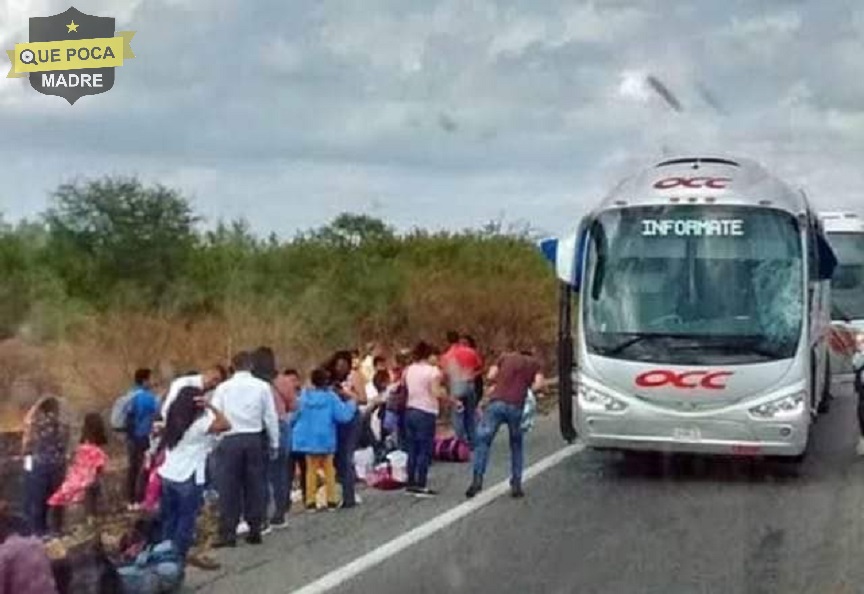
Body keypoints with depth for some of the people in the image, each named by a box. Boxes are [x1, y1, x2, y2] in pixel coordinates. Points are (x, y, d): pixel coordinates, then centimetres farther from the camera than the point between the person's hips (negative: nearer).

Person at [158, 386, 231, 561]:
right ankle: (178, 556, 5)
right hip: (188, 479, -7)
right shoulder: (199, 424, -13)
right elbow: (225, 425, -17)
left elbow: (163, 450, 10)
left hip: (168, 476, 7)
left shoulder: (174, 422, 8)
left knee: (169, 519, 15)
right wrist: (210, 406, -14)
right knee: (186, 520, 4)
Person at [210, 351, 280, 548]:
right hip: (254, 439, 1)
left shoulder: (223, 388, -1)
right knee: (254, 485, 9)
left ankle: (228, 533, 2)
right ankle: (255, 530, 13)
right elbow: (271, 417, 3)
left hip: (230, 440, -1)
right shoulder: (262, 387, 1)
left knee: (229, 487, 3)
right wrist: (274, 443, 13)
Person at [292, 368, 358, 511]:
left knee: (311, 469, 11)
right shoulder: (331, 397, -13)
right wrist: (351, 404, 0)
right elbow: (343, 416, -16)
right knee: (329, 469, 12)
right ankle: (331, 500, 12)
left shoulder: (304, 395, -4)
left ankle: (310, 501, 9)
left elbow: (295, 416, 4)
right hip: (325, 439, -2)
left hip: (308, 439, 2)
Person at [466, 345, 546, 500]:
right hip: (516, 406, 0)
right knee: (516, 446, 18)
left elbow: (491, 377, 11)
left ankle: (477, 479, -11)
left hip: (496, 403, 0)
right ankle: (516, 485, 14)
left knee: (483, 440, 4)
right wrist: (529, 388, 21)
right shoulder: (535, 363, 17)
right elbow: (539, 385, 2)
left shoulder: (506, 357, 20)